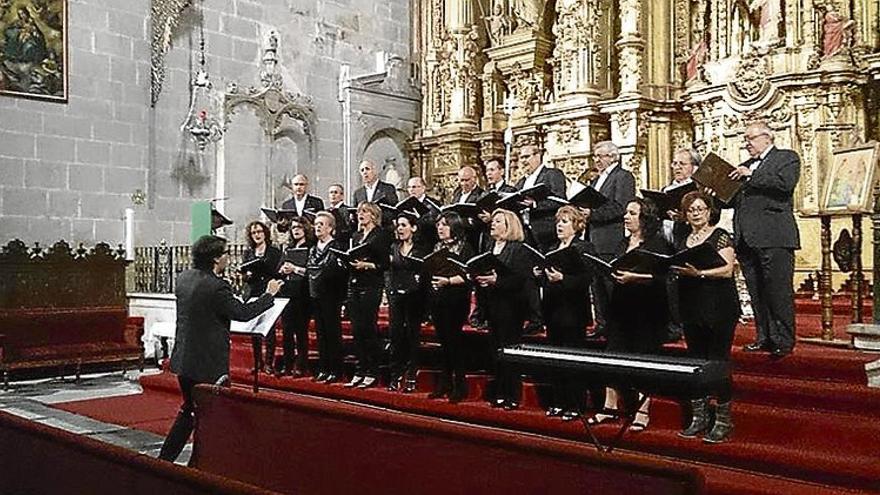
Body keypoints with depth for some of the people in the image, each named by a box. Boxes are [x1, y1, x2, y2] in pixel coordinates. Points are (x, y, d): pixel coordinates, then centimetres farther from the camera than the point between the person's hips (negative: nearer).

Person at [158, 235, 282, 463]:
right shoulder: (216, 287, -22)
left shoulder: (183, 277, 3)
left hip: (183, 359, 8)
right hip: (208, 365, -8)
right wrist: (269, 294, -4)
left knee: (189, 410, 23)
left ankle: (164, 459, 26)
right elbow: (243, 312, -16)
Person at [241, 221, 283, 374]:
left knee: (269, 330, -5)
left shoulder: (275, 252, 5)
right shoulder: (247, 253, 14)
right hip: (252, 295, 3)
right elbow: (243, 275, 10)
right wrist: (248, 274, -11)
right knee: (253, 331, 3)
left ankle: (269, 363, 1)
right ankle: (257, 362, 13)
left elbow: (278, 273, -1)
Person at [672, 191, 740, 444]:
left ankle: (723, 420, 5)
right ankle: (699, 417, 19)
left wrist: (699, 273, -25)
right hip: (691, 308, 6)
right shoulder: (681, 240, 15)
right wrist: (675, 269, -4)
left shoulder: (721, 236, -2)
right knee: (695, 362, 9)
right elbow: (674, 267, 19)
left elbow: (727, 270, -13)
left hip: (719, 308, -6)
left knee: (718, 361, -4)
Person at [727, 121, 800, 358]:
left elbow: (786, 183, -15)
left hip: (774, 237, -7)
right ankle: (764, 338, 15)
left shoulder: (787, 158, 5)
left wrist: (752, 175, -11)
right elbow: (734, 199, 22)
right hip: (746, 238, 7)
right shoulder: (744, 166, 23)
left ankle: (783, 341, -1)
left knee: (778, 290, -6)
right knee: (757, 293, 8)